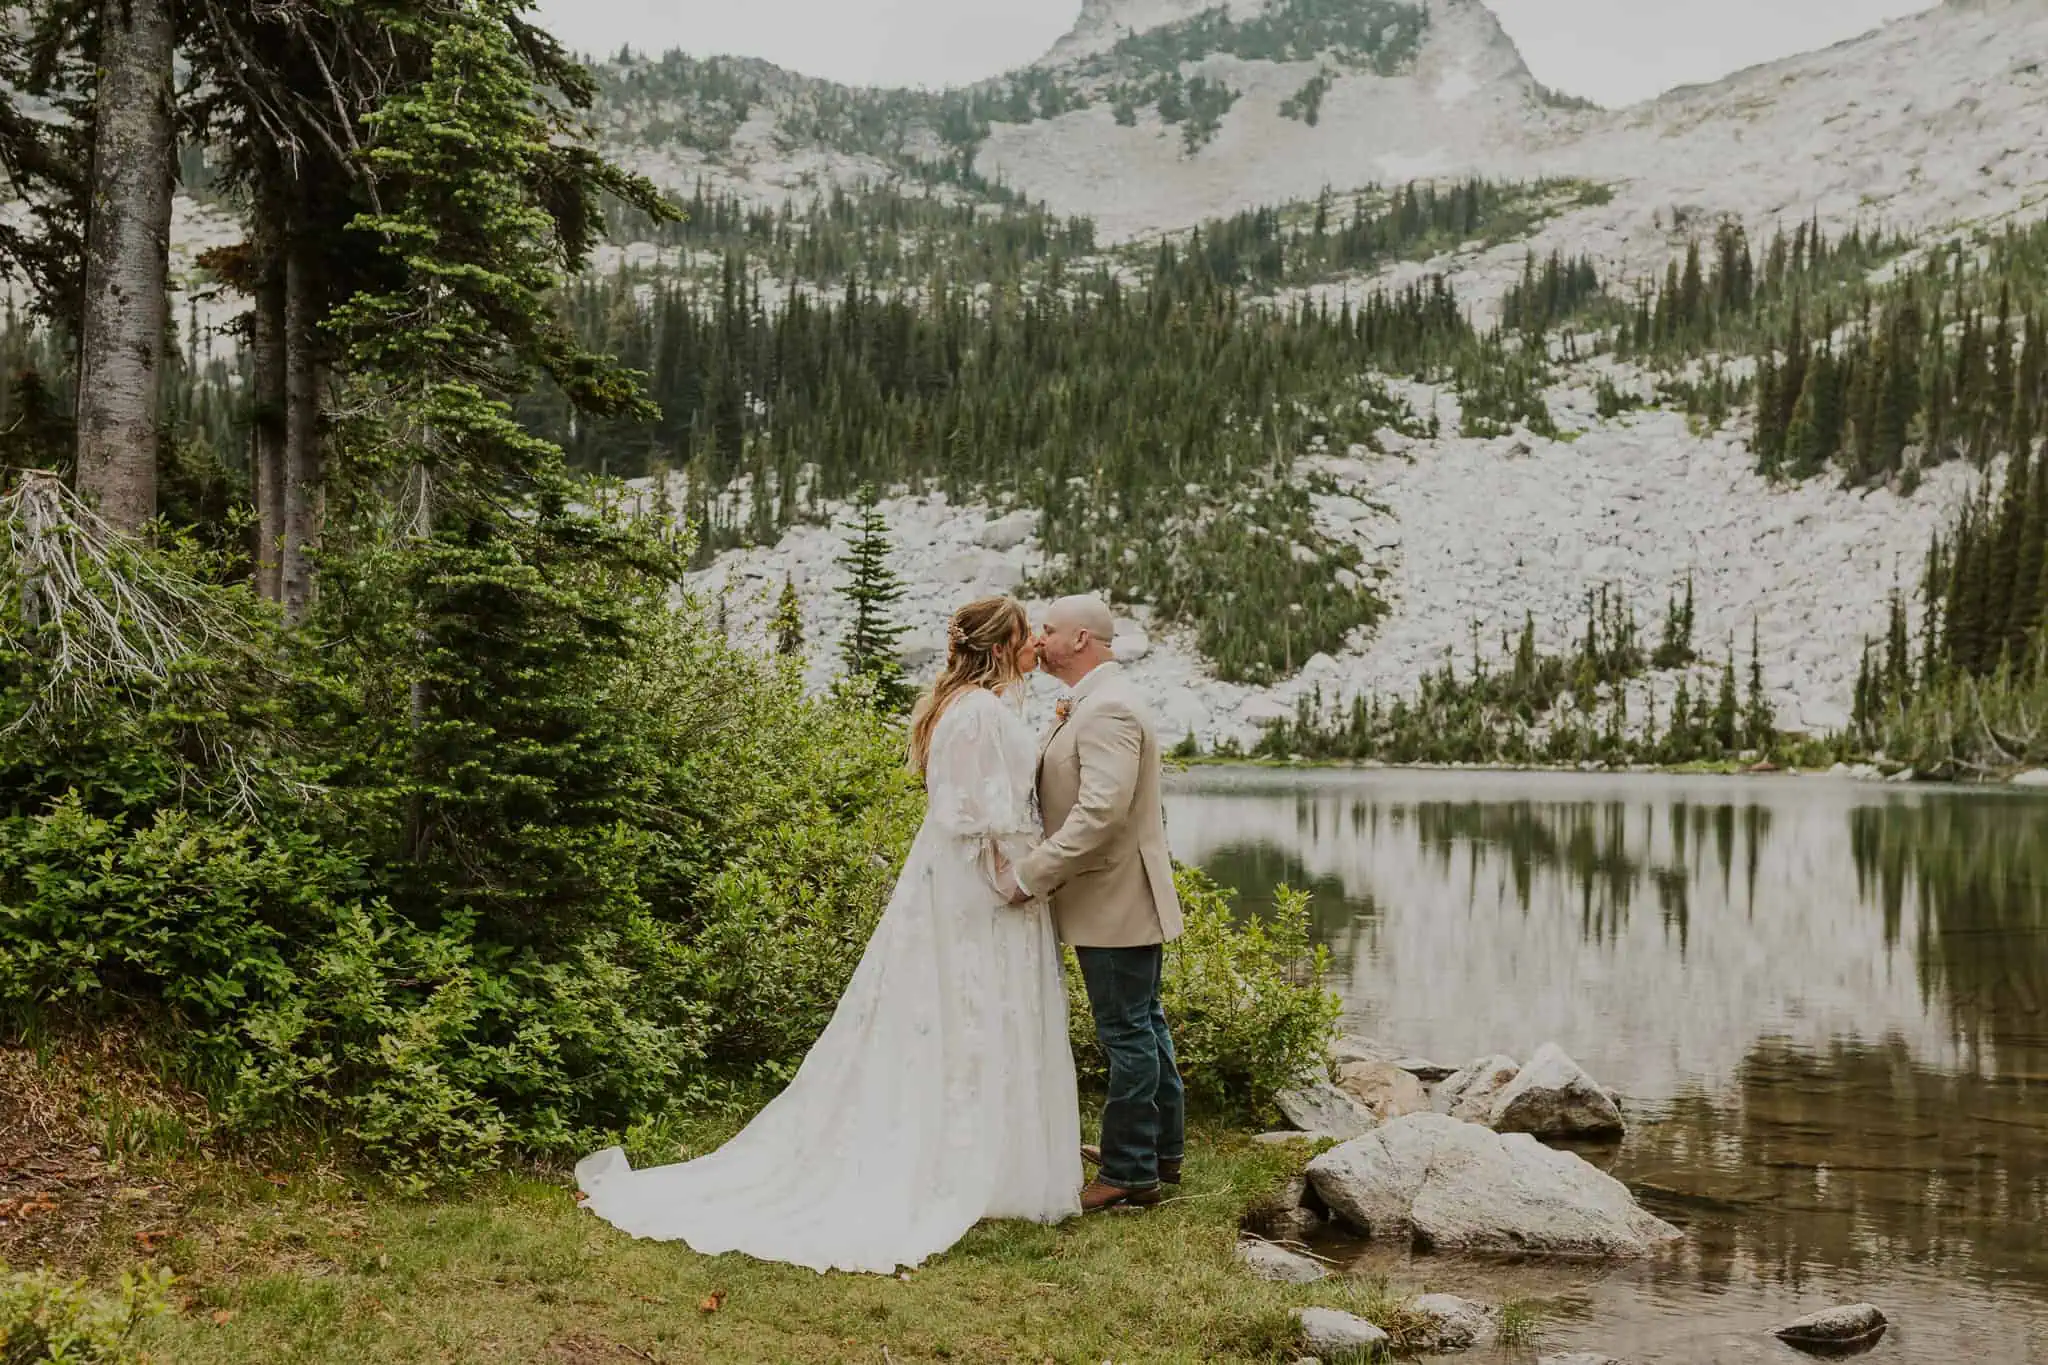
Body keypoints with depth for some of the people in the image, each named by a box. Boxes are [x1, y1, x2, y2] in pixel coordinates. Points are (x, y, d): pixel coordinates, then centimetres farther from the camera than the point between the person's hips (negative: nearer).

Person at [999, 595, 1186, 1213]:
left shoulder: (1106, 710, -21)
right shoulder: (1092, 704, 14)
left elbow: (1100, 812, -30)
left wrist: (1028, 875, -28)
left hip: (1115, 903, -11)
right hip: (1128, 899, 11)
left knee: (1127, 1035, -2)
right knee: (1144, 1026, 18)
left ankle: (1130, 1173, 7)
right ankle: (1163, 1151, 30)